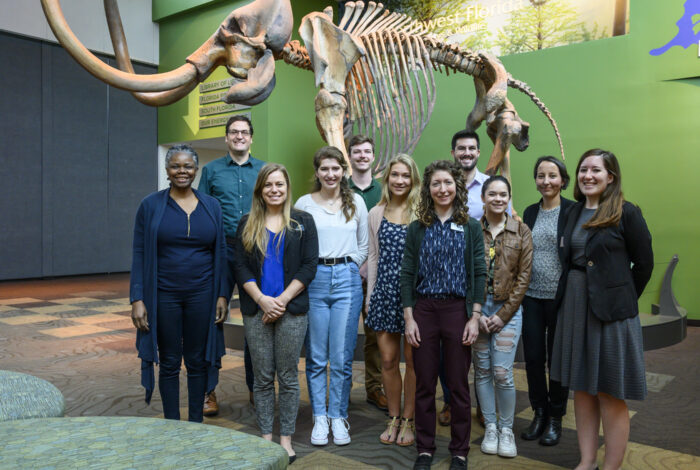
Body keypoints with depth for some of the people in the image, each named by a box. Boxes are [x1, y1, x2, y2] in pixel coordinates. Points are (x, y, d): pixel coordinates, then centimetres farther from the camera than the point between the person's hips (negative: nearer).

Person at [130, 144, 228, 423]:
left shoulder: (211, 206, 5)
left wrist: (222, 295, 0)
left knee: (198, 361, 10)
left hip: (202, 295, 1)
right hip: (164, 296, -1)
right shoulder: (150, 206, 0)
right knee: (169, 363, 9)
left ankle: (196, 423, 26)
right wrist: (137, 299, -9)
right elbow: (139, 254, -2)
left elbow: (220, 253, 6)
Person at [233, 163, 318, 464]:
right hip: (256, 310, 2)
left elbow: (308, 267, -2)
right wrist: (262, 299, -11)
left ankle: (286, 438, 17)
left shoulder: (303, 222, 5)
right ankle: (265, 436, 20)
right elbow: (241, 267, 3)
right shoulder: (248, 224, 9)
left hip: (291, 310, -1)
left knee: (288, 376, 5)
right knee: (262, 377, 8)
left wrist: (282, 299, -11)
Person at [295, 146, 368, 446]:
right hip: (314, 281, 0)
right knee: (316, 357, 5)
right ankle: (319, 418, 18)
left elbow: (364, 245, 14)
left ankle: (338, 417, 17)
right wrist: (309, 271, 0)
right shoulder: (304, 203, 4)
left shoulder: (356, 202, 9)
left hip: (347, 281, 1)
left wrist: (347, 268, 7)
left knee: (342, 357, 3)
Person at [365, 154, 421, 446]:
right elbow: (373, 257, 13)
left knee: (412, 359, 5)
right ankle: (393, 418, 25)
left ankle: (408, 421, 20)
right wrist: (369, 295, 10)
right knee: (388, 360, 8)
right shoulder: (377, 213, 9)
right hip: (384, 291, 3)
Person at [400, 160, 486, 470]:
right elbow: (407, 274, 2)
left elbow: (479, 273, 0)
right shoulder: (417, 229, 5)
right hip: (424, 309, 1)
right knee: (424, 385, 7)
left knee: (458, 385, 6)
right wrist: (409, 319, -4)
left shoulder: (470, 227, 3)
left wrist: (474, 318, -7)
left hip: (458, 310, -1)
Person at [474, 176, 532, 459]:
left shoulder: (521, 232, 2)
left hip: (508, 309, -1)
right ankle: (490, 427, 23)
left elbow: (523, 276, -1)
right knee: (482, 370, 7)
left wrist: (504, 314, -7)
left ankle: (506, 429, 15)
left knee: (502, 372, -5)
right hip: (477, 307, 1)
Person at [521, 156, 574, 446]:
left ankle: (555, 418, 24)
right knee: (533, 357, 8)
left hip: (560, 297, -4)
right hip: (531, 296, 4)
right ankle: (539, 413, 25)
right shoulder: (530, 212, 9)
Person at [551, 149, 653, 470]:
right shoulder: (574, 212, 9)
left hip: (611, 311, -6)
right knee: (582, 387, 13)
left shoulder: (626, 213, -8)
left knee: (611, 394, 3)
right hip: (574, 308, 6)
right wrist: (573, 299, 4)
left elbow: (643, 263, -4)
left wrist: (621, 299, 0)